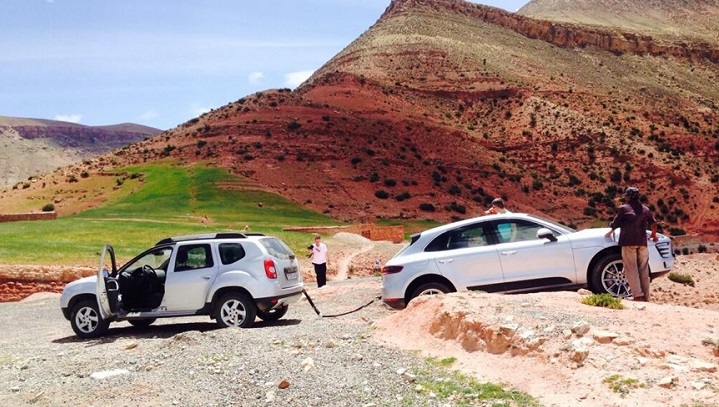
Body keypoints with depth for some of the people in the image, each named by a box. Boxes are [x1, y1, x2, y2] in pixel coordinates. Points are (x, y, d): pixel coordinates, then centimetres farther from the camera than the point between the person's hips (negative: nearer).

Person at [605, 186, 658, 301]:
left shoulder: (623, 208, 1)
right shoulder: (645, 209, 15)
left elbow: (615, 224, 6)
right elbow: (653, 224, 27)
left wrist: (611, 232, 27)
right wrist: (654, 235, 46)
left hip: (629, 242, -5)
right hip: (642, 242, 5)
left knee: (631, 268, -5)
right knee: (643, 269, 9)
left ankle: (637, 295, -13)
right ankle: (646, 295, 11)